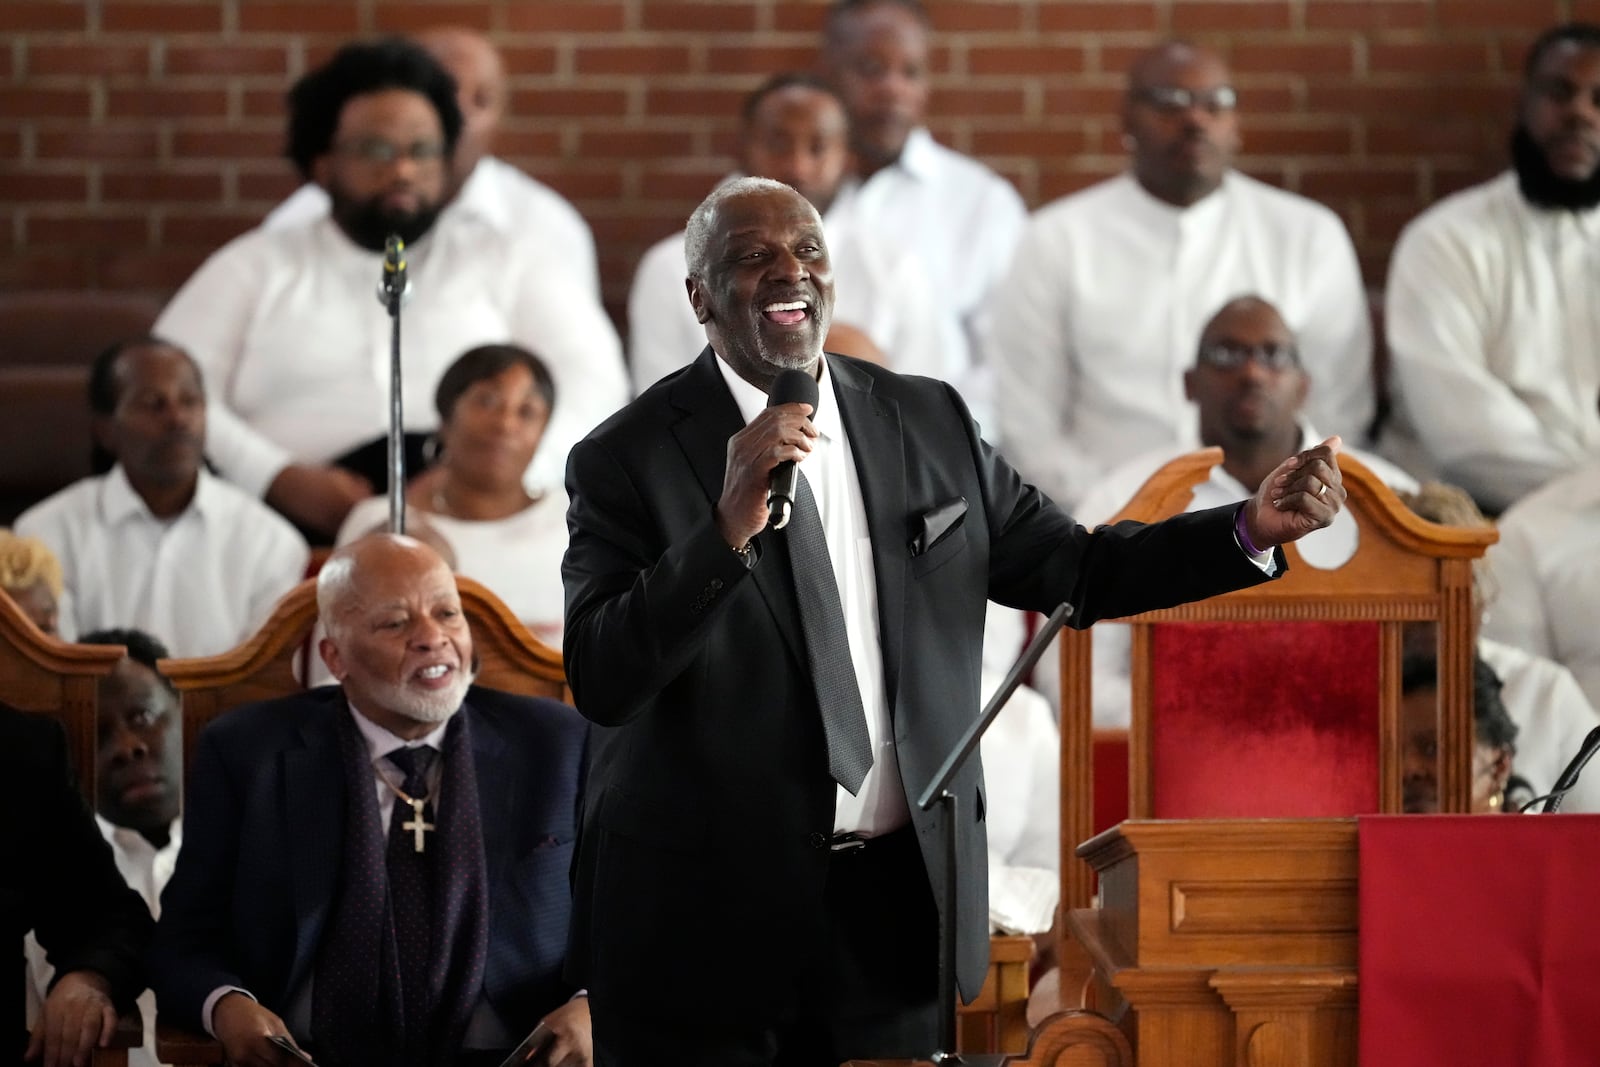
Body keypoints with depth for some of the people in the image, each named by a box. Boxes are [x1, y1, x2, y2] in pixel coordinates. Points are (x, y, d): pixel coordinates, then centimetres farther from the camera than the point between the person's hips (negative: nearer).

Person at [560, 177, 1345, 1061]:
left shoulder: (928, 423, 7)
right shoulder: (629, 458, -7)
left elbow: (1072, 570, 10)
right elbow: (600, 681, -16)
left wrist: (1253, 527, -3)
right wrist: (729, 529, -28)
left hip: (894, 908, 4)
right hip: (702, 913, -3)